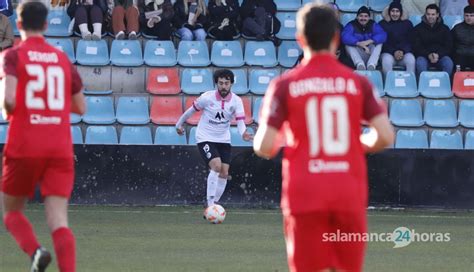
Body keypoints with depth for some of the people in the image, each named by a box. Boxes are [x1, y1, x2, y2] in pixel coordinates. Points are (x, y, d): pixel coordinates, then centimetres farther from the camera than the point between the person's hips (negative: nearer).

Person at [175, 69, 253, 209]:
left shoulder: (236, 101, -10)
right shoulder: (207, 97, -16)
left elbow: (240, 120, -21)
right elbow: (192, 110, 0)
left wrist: (243, 133, -42)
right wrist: (179, 124, 12)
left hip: (223, 140, 4)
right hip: (205, 138, -4)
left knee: (224, 173, -2)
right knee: (216, 166, -24)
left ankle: (213, 205, 13)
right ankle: (210, 204, -20)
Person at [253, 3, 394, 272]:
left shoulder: (285, 85, -1)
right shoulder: (358, 83, 3)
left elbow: (264, 146, -6)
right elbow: (386, 136, -4)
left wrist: (279, 145, 17)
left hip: (305, 197, -1)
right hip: (350, 197, 2)